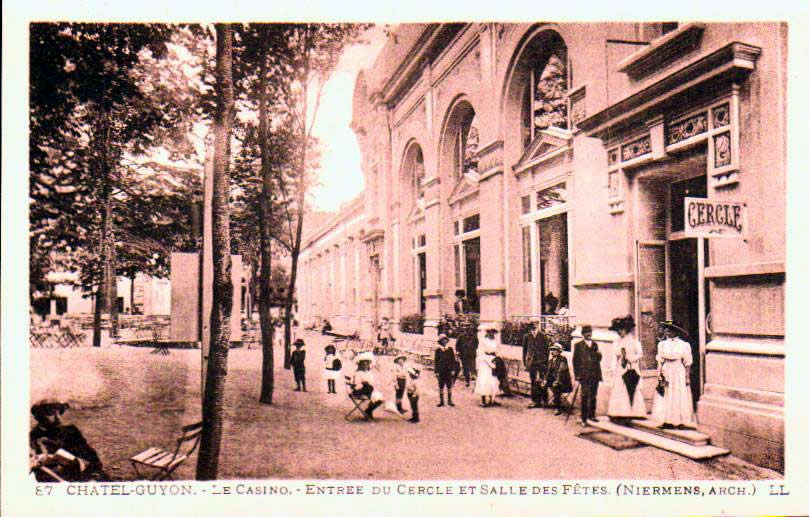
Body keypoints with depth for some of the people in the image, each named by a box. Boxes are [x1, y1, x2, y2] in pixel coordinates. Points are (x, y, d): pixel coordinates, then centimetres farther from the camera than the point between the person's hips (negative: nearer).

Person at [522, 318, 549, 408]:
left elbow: (546, 350, 5)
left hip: (541, 362, -1)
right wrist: (525, 362, 6)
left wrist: (546, 362, 0)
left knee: (542, 382, -4)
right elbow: (525, 350, 11)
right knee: (533, 382, 3)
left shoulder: (543, 336, 5)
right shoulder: (526, 336, 9)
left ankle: (544, 400, 6)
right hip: (531, 362, 2)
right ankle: (535, 401, 10)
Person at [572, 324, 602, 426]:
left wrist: (599, 355, -3)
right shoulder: (578, 345, 1)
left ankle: (591, 415, 22)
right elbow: (575, 360, -1)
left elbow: (598, 360, 20)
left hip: (595, 375, 5)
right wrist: (577, 375, -6)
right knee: (585, 397, -6)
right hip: (584, 375, -5)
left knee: (593, 396, 10)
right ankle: (584, 419, -2)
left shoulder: (595, 345, 15)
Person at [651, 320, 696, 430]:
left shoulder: (684, 345, -3)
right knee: (665, 397, 1)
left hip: (679, 373, -3)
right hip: (666, 372, 3)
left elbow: (687, 363, -2)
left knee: (680, 396, -1)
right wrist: (659, 375, -1)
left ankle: (680, 422, 4)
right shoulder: (662, 344, 6)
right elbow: (660, 361, 6)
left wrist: (688, 377, -6)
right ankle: (668, 421, 4)